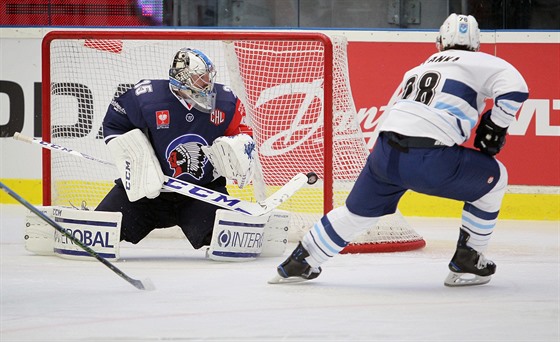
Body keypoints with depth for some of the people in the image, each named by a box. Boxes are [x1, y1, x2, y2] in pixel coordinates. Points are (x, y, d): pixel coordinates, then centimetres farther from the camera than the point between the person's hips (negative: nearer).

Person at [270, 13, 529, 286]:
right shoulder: (477, 62, 9)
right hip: (428, 160, -6)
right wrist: (494, 128, 7)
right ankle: (467, 262, 17)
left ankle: (298, 263, 32)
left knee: (359, 210, 26)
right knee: (493, 177, 16)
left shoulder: (418, 71, 28)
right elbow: (514, 86, -4)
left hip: (385, 152, 6)